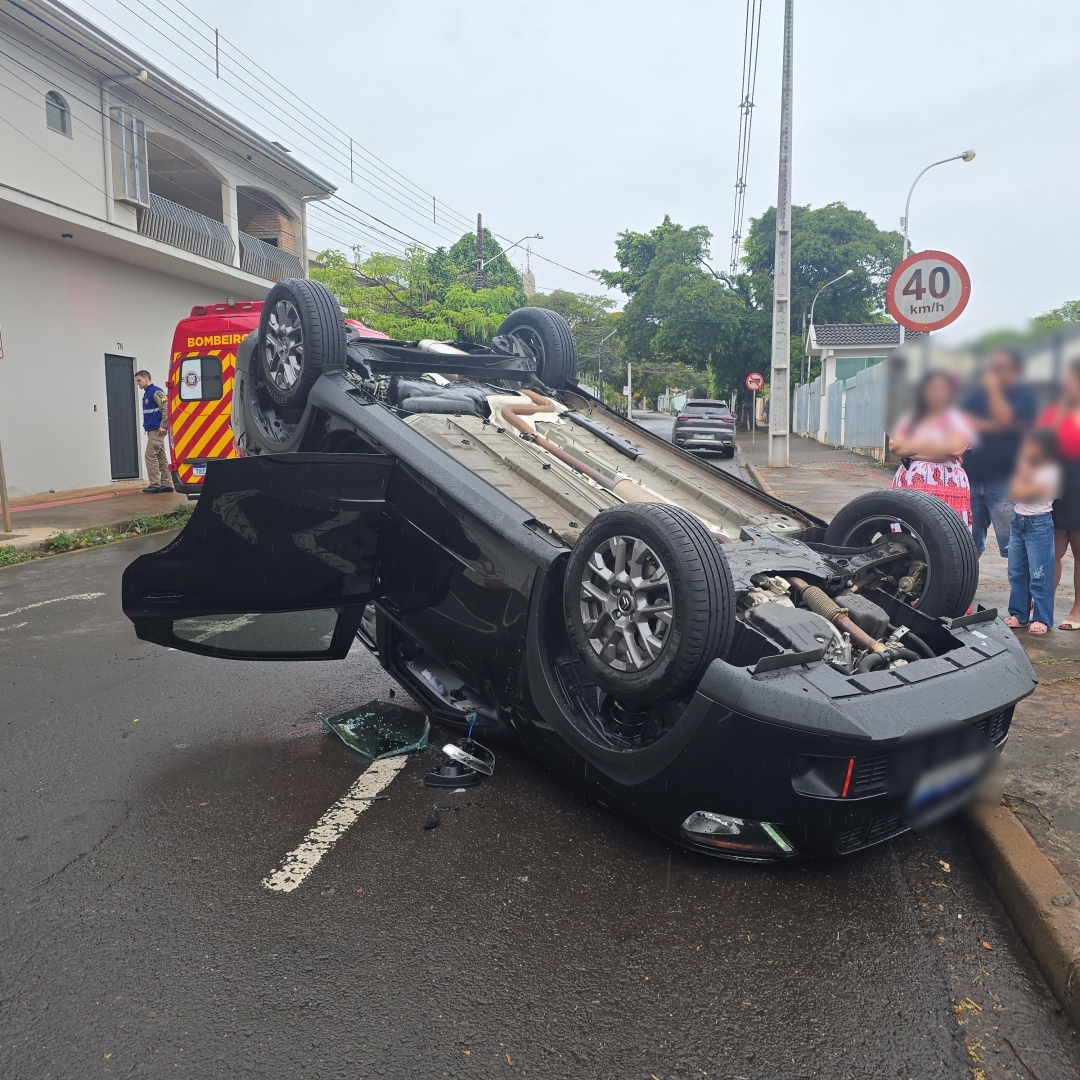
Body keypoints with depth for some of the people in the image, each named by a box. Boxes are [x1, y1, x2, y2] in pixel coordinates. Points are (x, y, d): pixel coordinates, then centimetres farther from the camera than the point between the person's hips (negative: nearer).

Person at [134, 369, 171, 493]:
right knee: (161, 457, 8)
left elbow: (166, 408, -19)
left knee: (151, 456, -10)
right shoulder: (147, 394, 17)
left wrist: (162, 426, -19)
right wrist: (146, 425, 15)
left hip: (157, 430, -9)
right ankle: (165, 484, 10)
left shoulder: (156, 392, -11)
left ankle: (155, 484, -8)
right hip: (152, 430, 9)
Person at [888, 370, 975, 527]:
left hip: (948, 485, -2)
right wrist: (938, 449, -4)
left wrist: (911, 447, -3)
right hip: (910, 485, 3)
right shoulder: (908, 421, 16)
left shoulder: (957, 419, 8)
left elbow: (955, 448, -11)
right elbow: (895, 447, 1)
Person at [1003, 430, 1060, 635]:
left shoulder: (1050, 472, -15)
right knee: (1016, 572, 11)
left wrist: (1023, 472, -10)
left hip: (1039, 524, -8)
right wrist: (1019, 469, -1)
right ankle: (1018, 614, 19)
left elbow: (1023, 493, -21)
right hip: (1018, 520, 8)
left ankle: (1042, 619, 3)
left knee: (1039, 574, -4)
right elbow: (1012, 493, 6)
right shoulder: (1028, 468, 10)